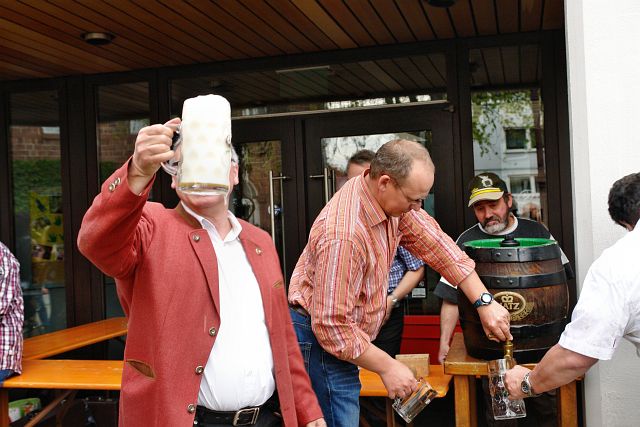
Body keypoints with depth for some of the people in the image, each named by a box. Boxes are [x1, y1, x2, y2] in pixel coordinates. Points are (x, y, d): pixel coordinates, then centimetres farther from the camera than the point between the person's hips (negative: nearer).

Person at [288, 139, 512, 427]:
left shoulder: (392, 199, -7)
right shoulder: (343, 234, -32)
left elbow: (437, 245, 1)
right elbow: (331, 327, -28)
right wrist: (387, 367, -19)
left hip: (346, 334, 9)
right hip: (320, 342, -9)